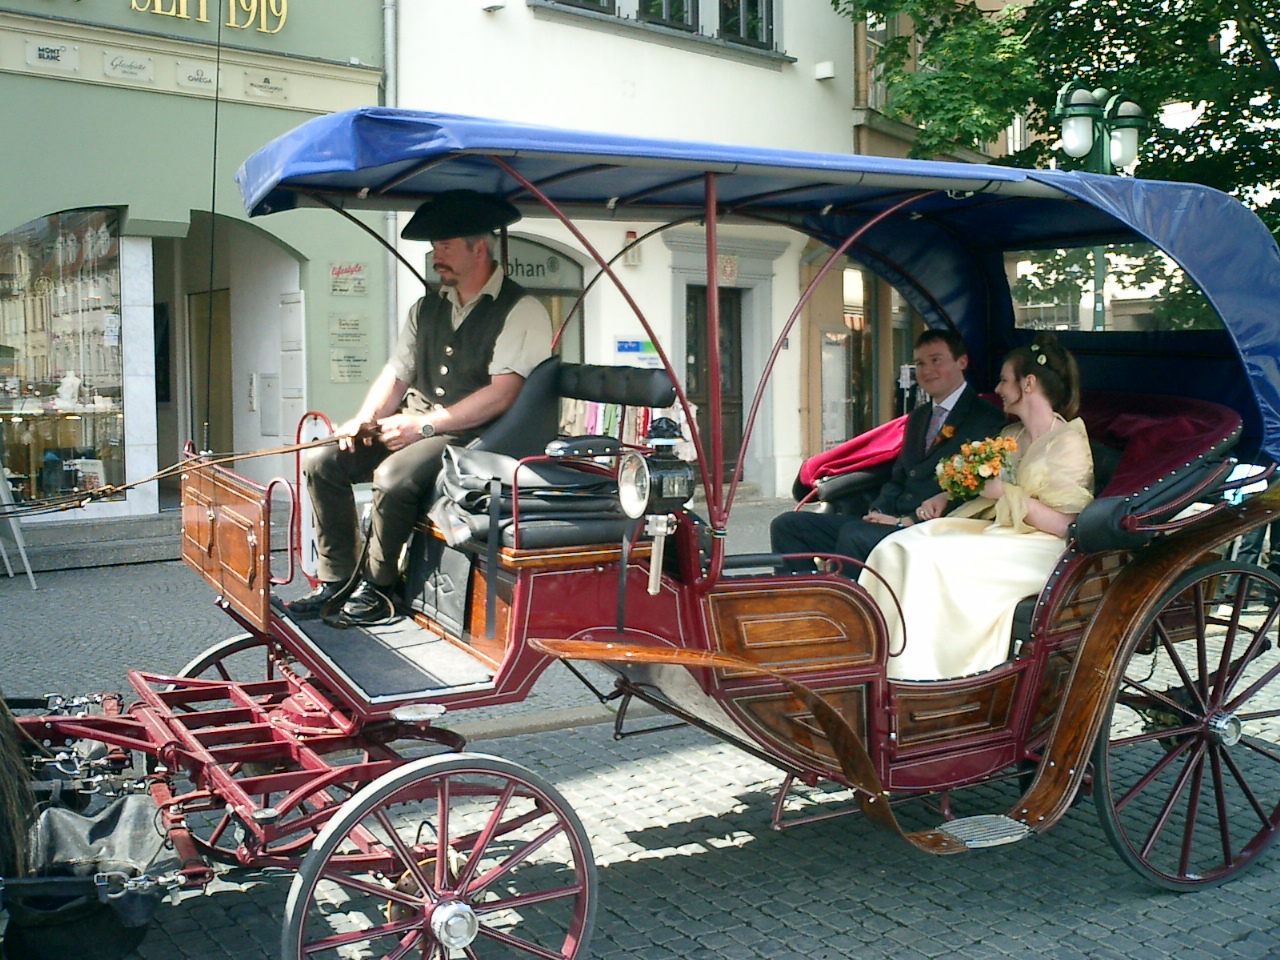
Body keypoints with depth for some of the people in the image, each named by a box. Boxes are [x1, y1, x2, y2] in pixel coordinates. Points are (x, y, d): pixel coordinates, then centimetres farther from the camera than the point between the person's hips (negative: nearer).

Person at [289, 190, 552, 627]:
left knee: (393, 476, -31)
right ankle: (335, 580, -2)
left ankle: (376, 588, -11)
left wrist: (425, 424, -19)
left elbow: (501, 395, -18)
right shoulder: (427, 308, 16)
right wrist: (364, 420, -5)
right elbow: (395, 375, 15)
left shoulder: (520, 310, -8)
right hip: (412, 425, 8)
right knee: (322, 461, -8)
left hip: (471, 437, -7)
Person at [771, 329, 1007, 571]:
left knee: (853, 534, -36)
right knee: (787, 525, -4)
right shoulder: (917, 417, 26)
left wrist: (906, 521, -17)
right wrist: (878, 512, 2)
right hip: (891, 521, 8)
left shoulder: (986, 420, -2)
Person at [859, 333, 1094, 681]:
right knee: (894, 548, -16)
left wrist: (1005, 492, -16)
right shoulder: (1011, 436, 18)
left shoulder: (1069, 442, -8)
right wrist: (945, 497, 8)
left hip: (1039, 549, -8)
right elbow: (987, 487, 28)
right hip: (997, 532, 8)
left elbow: (1065, 525, -17)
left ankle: (916, 677, -24)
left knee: (927, 556, -30)